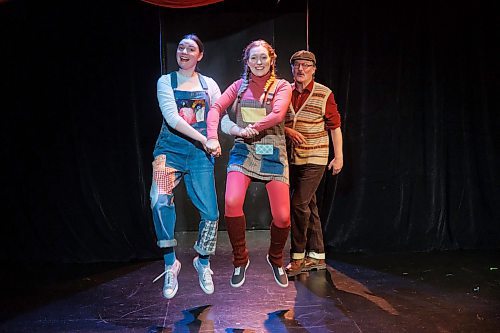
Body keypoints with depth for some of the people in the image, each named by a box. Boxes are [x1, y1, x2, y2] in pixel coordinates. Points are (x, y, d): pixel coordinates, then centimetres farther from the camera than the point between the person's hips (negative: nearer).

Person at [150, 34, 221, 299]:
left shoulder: (209, 85, 13)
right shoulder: (166, 82, 6)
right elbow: (171, 117, -8)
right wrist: (203, 138, -16)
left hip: (200, 153, 2)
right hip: (170, 148, -2)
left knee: (210, 212, -4)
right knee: (160, 201, -25)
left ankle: (203, 263, 22)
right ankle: (170, 264, -7)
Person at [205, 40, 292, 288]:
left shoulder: (282, 86, 6)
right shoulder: (239, 85, 12)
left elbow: (277, 115, -11)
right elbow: (216, 108, 2)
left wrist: (249, 129, -9)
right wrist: (212, 137, -13)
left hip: (273, 153, 0)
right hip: (243, 151, 1)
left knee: (282, 215, -6)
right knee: (232, 202, -22)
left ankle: (276, 259, 27)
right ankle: (240, 260, 4)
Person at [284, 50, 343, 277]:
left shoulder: (324, 94, -5)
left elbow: (334, 127, -1)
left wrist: (339, 156, -3)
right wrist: (288, 131, -11)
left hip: (314, 159, -5)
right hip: (291, 158, 5)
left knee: (299, 204, -12)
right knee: (309, 206, 11)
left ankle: (298, 257, 3)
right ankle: (317, 256, 22)